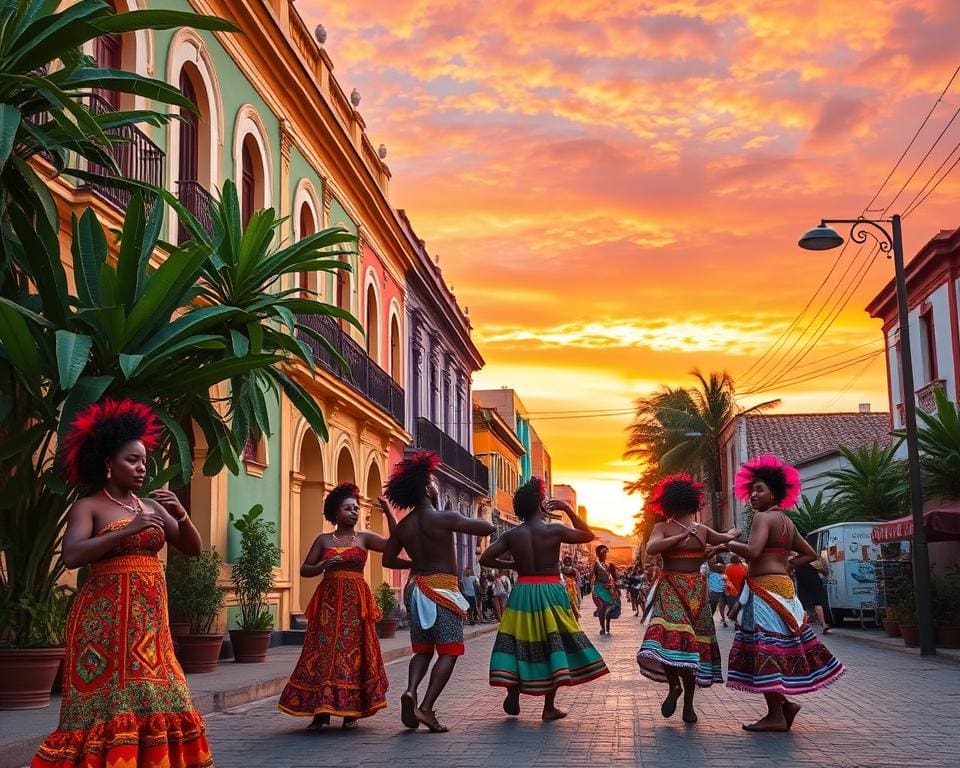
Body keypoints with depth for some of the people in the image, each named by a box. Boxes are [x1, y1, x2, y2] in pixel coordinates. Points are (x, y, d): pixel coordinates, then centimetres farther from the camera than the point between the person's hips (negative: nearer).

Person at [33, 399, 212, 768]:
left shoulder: (151, 506, 15)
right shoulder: (88, 507, -1)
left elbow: (193, 549, 15)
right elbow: (71, 556, -17)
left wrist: (181, 514, -3)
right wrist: (127, 530, -20)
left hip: (149, 618, 6)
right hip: (106, 616, -6)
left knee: (154, 703, 4)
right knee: (108, 704, -8)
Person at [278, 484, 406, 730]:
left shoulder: (364, 538, 7)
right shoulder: (323, 540, 9)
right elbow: (304, 570, 10)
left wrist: (388, 513, -11)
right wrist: (323, 565, -10)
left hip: (355, 603, -1)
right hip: (328, 601, 1)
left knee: (352, 652, -1)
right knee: (323, 653, -3)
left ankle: (351, 712, 7)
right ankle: (321, 711, 3)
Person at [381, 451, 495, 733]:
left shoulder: (403, 526, 6)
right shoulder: (444, 518, -13)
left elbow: (388, 560, 14)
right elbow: (488, 528, -14)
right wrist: (469, 522, 7)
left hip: (416, 588, 6)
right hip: (443, 590, -6)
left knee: (422, 649, 15)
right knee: (448, 652, -1)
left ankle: (411, 690, -11)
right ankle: (426, 708, -11)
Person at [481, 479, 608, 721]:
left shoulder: (511, 535, -1)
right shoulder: (554, 530, -9)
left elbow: (485, 559, -1)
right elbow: (588, 535, 6)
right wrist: (568, 509, 6)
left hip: (522, 592, 3)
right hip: (551, 592, -2)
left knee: (519, 644, 14)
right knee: (554, 645, 6)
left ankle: (513, 698, 16)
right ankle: (549, 707, 8)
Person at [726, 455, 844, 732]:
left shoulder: (763, 517, -10)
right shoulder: (787, 522, 19)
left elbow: (753, 551, -24)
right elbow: (810, 554, 26)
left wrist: (731, 545, -7)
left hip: (765, 589, -10)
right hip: (782, 586, 10)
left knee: (765, 648, -6)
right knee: (780, 647, 15)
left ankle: (776, 715, -4)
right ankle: (784, 704, 16)